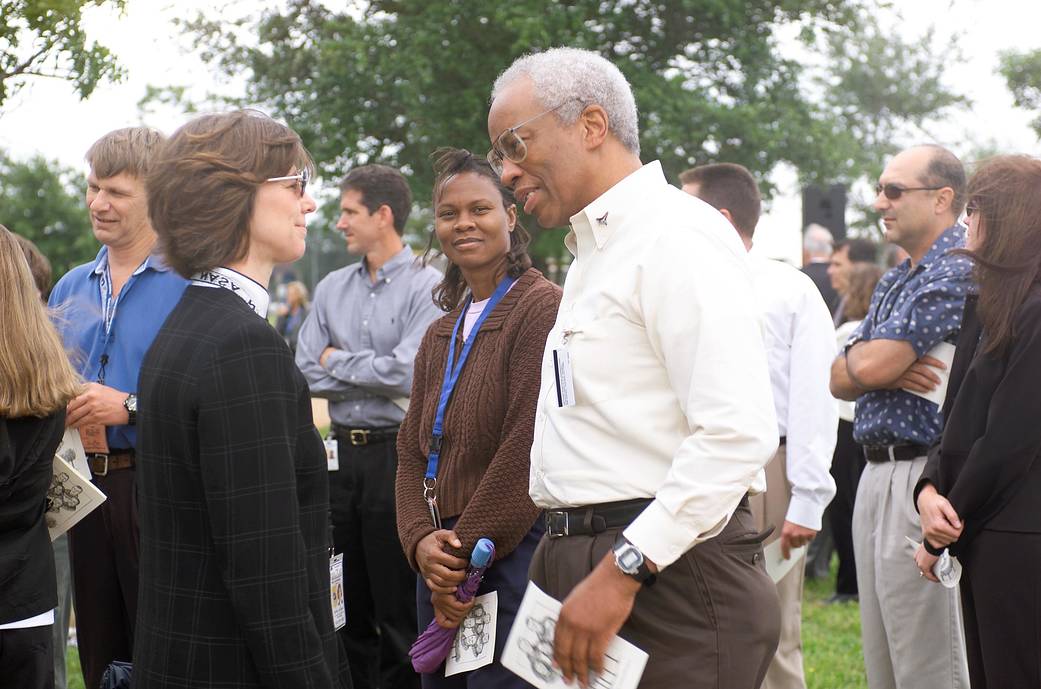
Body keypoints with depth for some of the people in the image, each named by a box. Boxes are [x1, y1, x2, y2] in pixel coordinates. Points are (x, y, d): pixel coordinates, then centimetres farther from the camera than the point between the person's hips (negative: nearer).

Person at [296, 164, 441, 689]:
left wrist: (337, 361, -4)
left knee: (398, 611, 1)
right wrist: (377, 378, -9)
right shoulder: (331, 289, 11)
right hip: (341, 453, 6)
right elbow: (306, 375, 4)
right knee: (343, 606, 12)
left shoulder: (426, 287, -7)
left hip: (396, 454, -6)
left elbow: (408, 373, -18)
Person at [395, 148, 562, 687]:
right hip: (440, 564, 8)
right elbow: (412, 450, 14)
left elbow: (528, 449, -15)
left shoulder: (542, 307, -9)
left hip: (514, 555, -7)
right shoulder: (441, 333, 16)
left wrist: (463, 554, -11)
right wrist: (421, 541, -5)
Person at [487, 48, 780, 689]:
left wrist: (624, 571, -22)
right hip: (586, 564, 8)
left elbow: (739, 432, -21)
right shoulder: (595, 249, 20)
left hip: (670, 580, -8)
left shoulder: (677, 234, -10)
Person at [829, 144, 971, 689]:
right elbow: (840, 380, 13)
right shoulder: (893, 283, 18)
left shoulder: (957, 272, -13)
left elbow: (870, 366, -19)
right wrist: (892, 371, -8)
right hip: (877, 474, 10)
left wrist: (861, 357, 5)